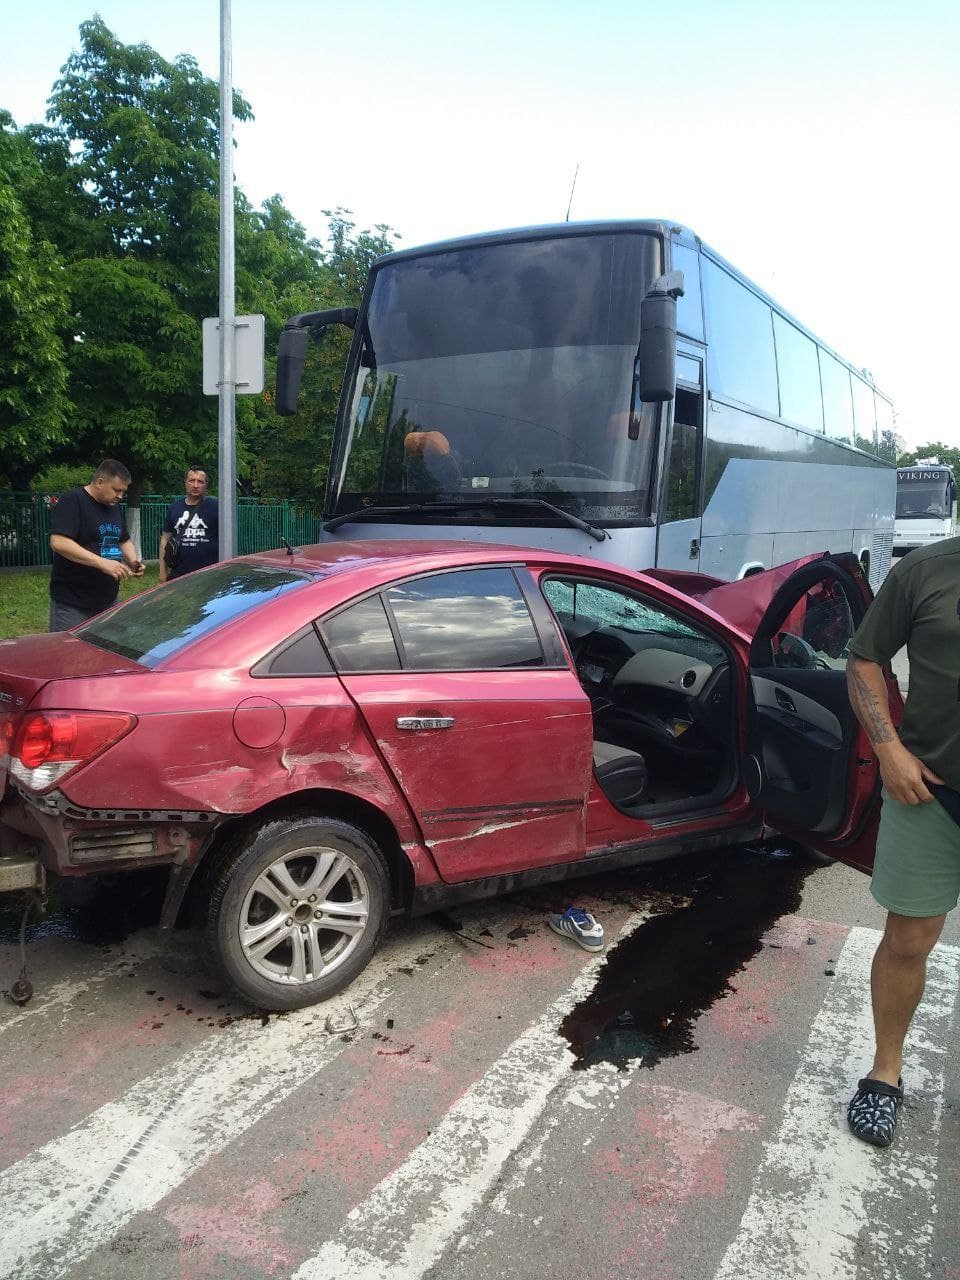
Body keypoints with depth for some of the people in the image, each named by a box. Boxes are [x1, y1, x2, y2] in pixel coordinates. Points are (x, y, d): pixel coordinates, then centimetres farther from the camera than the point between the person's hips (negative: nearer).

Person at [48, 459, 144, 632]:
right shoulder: (72, 500, -11)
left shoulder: (112, 506, 14)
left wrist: (133, 560, 3)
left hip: (109, 600, 8)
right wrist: (102, 562, -28)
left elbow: (124, 541, 25)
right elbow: (58, 542, -23)